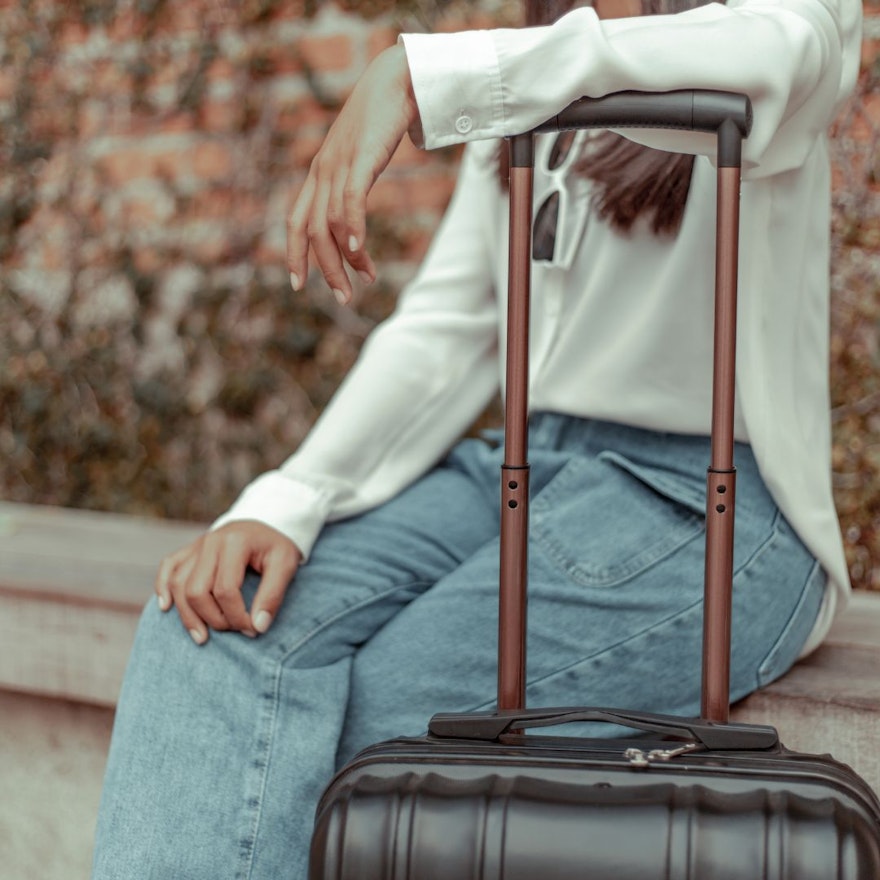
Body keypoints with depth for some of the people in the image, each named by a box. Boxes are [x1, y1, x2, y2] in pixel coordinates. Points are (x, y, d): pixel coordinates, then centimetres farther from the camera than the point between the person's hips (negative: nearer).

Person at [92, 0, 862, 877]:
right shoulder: (527, 86, 18)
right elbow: (444, 330, 8)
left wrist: (421, 75, -34)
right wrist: (282, 506, -8)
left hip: (712, 506, -5)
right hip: (530, 463, 6)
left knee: (379, 708, -25)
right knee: (221, 617, -19)